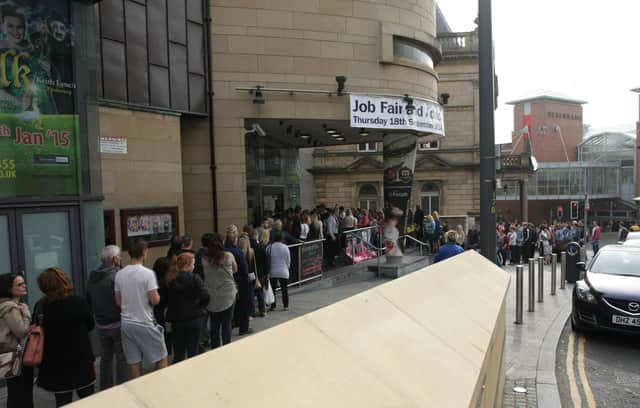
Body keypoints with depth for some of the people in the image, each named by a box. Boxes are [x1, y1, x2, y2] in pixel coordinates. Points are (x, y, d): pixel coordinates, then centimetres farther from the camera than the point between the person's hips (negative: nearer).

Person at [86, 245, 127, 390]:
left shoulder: (92, 277, 3)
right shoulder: (116, 276, -19)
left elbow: (88, 301, 11)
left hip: (101, 325, 7)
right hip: (117, 323, -7)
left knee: (106, 357, 19)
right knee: (121, 358, 4)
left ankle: (105, 389, 28)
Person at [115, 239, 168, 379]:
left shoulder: (120, 274, 2)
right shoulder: (148, 273, -16)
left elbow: (118, 302, 8)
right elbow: (155, 300, -18)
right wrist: (158, 295, 3)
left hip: (126, 323, 6)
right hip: (145, 324, -5)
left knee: (134, 363, 11)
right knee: (161, 358, 9)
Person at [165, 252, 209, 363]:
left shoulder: (170, 280, -2)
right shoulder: (194, 278, -12)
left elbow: (166, 300, 2)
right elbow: (205, 297, -17)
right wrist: (200, 307, 2)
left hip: (176, 319, 3)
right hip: (194, 318, -3)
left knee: (178, 353, 13)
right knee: (193, 351, 9)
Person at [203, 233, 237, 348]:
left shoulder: (205, 259, -5)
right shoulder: (229, 256, -6)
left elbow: (204, 275, 4)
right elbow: (235, 270, 10)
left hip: (211, 296, 2)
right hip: (228, 294, -2)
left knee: (214, 324, 13)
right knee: (227, 324, 5)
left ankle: (215, 349, 21)